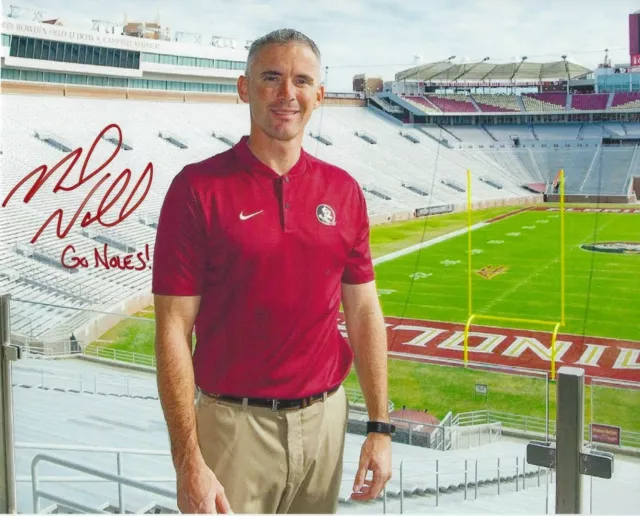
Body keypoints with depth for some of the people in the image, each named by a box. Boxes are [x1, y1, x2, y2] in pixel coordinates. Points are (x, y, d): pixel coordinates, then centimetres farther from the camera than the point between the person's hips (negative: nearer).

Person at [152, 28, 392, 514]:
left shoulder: (343, 190, 4)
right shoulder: (198, 188, -9)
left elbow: (363, 311, 7)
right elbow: (174, 330, -10)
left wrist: (380, 427, 3)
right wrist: (188, 461, -13)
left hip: (325, 418, 4)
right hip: (234, 423, -3)